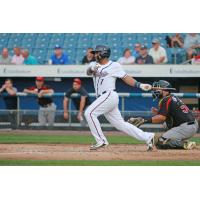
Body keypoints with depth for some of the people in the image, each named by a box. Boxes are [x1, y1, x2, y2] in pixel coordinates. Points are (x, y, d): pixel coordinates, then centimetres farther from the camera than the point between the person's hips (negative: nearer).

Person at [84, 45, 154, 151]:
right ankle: (147, 137, 10)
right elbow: (88, 72, -4)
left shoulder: (114, 65, 0)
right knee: (120, 124, 7)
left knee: (89, 113, -18)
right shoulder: (94, 65, 15)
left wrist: (140, 85, -10)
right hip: (103, 98, 7)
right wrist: (92, 69, -28)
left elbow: (125, 77, 2)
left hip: (110, 95, -7)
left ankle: (101, 141, -15)